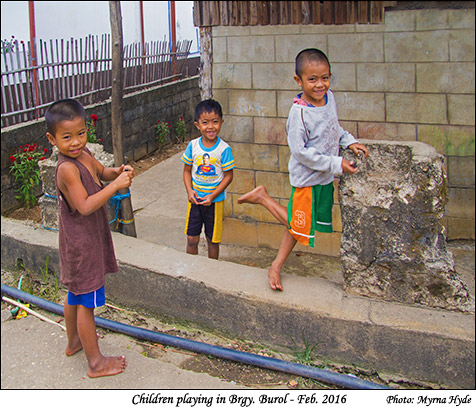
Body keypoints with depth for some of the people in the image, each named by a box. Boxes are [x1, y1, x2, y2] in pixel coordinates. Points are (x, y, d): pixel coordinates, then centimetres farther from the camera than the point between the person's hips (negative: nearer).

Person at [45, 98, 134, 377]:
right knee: (87, 302, 2)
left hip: (88, 240, 10)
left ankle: (74, 341, 45)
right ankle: (96, 362, 14)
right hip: (82, 244, -10)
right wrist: (116, 185, -32)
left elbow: (101, 172, 18)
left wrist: (118, 172, -3)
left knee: (75, 295, 25)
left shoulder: (84, 153, 1)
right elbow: (84, 206, -32)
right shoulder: (68, 168, -26)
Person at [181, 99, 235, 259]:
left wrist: (212, 196, -15)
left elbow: (228, 176, -9)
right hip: (195, 199, 2)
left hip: (215, 200, -2)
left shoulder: (224, 149, -13)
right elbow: (187, 171, 4)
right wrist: (189, 191, -10)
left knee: (213, 240, 11)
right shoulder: (193, 145, -5)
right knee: (192, 239, 8)